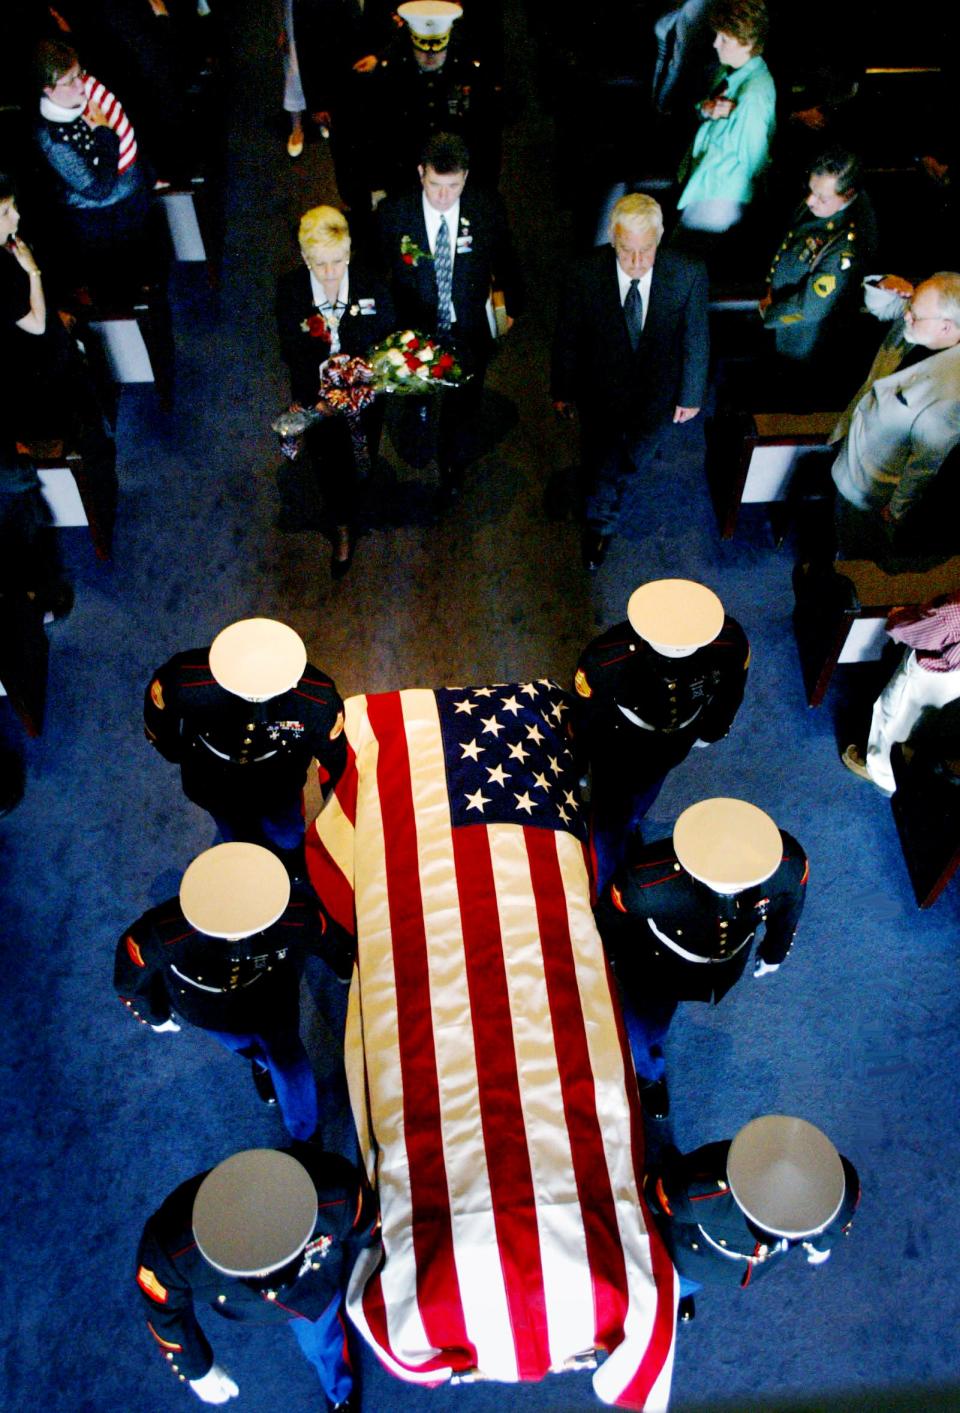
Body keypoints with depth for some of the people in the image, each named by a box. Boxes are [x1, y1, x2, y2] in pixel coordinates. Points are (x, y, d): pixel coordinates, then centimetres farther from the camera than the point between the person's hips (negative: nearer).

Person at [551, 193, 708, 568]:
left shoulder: (688, 274, -23)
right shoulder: (586, 274, -24)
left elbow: (696, 338, -8)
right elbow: (567, 337, -9)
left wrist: (691, 394, 0)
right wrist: (562, 392, 1)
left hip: (657, 396, 2)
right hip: (600, 393, -1)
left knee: (639, 459, 26)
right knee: (601, 465, 17)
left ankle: (625, 466, 63)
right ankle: (601, 525, 47)